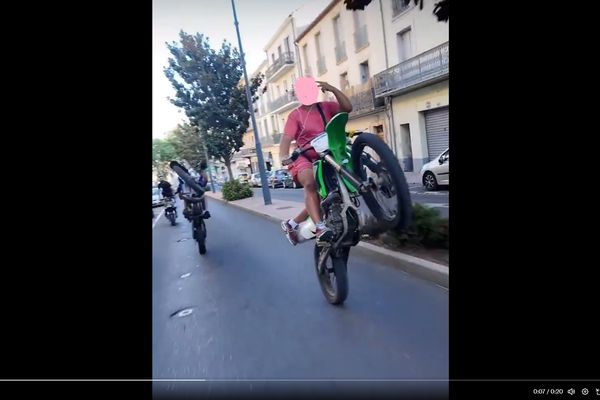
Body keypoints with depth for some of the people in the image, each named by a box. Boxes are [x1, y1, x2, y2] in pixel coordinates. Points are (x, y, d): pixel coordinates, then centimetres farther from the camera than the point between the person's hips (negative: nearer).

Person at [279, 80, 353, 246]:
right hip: (305, 158, -4)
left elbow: (347, 108, -7)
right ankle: (320, 228, -41)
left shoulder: (326, 107, 8)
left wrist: (333, 89, -17)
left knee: (324, 193, 3)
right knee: (310, 183, -35)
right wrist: (284, 157, -32)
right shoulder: (295, 115, 0)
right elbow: (286, 139, -13)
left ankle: (292, 223, 16)